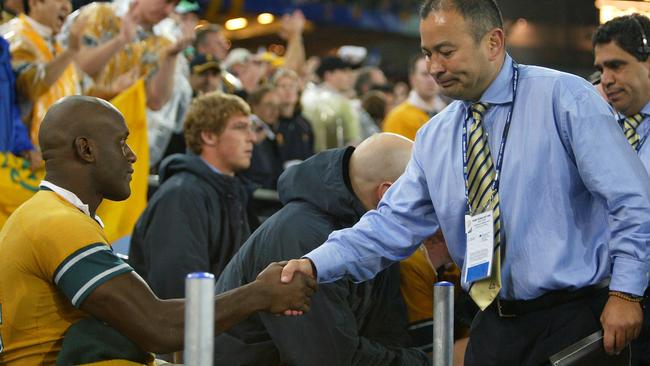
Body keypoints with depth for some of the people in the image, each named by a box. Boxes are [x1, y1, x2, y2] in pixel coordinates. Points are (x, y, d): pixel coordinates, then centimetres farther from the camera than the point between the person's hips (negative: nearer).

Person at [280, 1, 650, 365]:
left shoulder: (564, 98, -9)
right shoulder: (434, 137, 8)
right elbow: (394, 224, 5)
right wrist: (315, 264, -9)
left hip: (576, 319, -5)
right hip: (495, 324, 5)